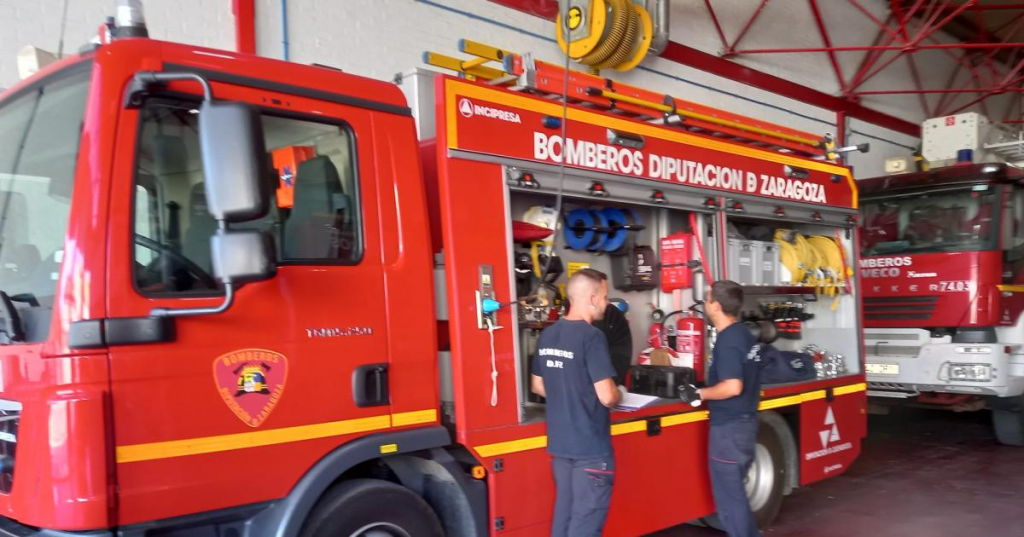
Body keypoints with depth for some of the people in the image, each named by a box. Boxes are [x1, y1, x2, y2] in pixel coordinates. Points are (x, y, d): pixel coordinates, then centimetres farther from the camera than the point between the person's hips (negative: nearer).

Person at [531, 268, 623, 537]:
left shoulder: (547, 335, 5)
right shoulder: (591, 336, -18)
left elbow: (538, 386, 16)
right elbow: (606, 396, -21)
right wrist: (619, 395, 0)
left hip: (559, 444, 7)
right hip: (590, 447, -7)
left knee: (564, 513, 16)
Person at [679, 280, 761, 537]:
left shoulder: (727, 341, -20)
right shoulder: (743, 333, 9)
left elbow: (733, 387, -29)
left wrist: (698, 394, -18)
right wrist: (705, 388, 18)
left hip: (730, 426, -10)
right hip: (744, 420, 10)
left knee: (728, 494, 1)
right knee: (735, 490, 21)